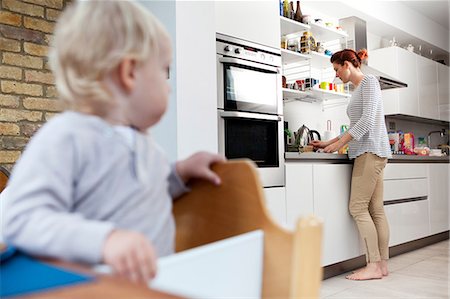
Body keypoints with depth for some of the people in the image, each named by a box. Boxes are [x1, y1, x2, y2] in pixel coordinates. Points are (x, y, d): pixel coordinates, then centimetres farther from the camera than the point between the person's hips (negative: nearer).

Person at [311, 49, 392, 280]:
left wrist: (339, 143, -14)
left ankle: (374, 265, -8)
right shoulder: (357, 90, 24)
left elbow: (368, 119, -14)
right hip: (367, 152, 9)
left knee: (357, 207, -11)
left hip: (371, 151, -9)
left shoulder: (369, 81, -2)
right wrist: (328, 143, 21)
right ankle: (382, 264, 6)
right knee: (375, 209, 4)